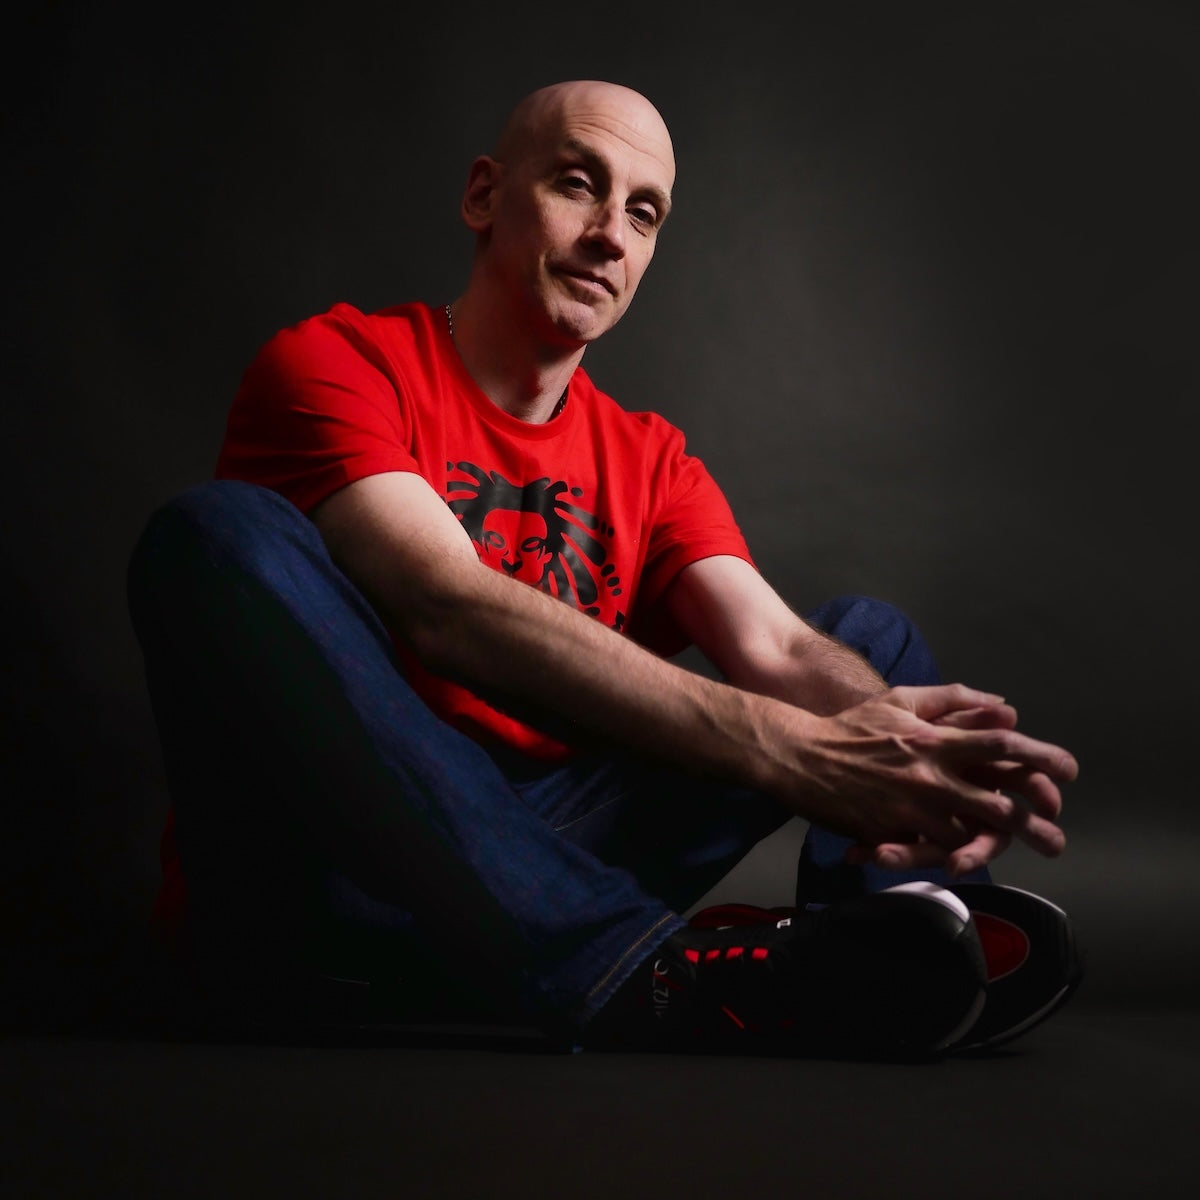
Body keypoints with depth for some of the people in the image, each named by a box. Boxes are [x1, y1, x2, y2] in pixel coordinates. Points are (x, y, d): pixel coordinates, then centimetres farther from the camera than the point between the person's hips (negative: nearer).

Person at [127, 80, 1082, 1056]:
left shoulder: (648, 461, 12)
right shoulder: (336, 362, -5)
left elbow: (777, 648, -4)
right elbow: (448, 611, -22)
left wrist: (893, 737, -30)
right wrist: (776, 747, -32)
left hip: (538, 867, 5)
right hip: (301, 891, -4)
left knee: (872, 634, 6)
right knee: (224, 533, -29)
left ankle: (901, 930, -29)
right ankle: (639, 976, -39)